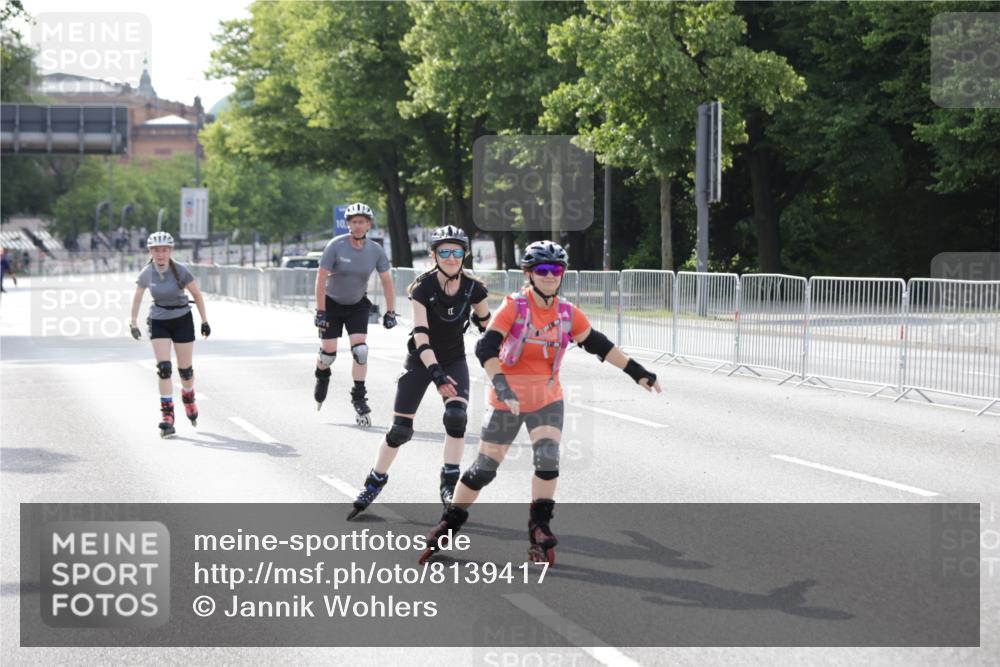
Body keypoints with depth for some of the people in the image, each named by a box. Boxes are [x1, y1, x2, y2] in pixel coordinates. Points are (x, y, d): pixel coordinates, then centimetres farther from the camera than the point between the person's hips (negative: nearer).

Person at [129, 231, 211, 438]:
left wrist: (205, 321, -2)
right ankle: (167, 416, -10)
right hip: (158, 322, 1)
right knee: (163, 368, -13)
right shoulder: (146, 274, -10)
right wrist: (133, 323, 8)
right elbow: (137, 298, 7)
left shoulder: (180, 270, -17)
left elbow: (197, 294, -5)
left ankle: (188, 398, 39)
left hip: (182, 320, -1)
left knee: (185, 369, 6)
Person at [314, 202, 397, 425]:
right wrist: (320, 312, -21)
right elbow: (321, 279, -19)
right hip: (332, 303, -2)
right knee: (328, 352, -2)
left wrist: (390, 312, -6)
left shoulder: (375, 250, -12)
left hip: (357, 305, 2)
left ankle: (359, 398, -3)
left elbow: (386, 281, -3)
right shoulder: (336, 246, -21)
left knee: (360, 350, -13)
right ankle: (322, 377, 33)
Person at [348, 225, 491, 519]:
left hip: (454, 360, 2)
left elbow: (487, 326, 4)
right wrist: (436, 372, -39)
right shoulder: (423, 288, -21)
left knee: (456, 415, -23)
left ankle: (449, 483, -10)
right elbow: (421, 334, -28)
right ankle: (374, 483, 19)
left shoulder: (473, 289, -12)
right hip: (421, 361, -2)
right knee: (400, 429, 0)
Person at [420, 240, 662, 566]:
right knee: (484, 468, 2)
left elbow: (600, 346, 9)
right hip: (508, 400, -3)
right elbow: (486, 347, -22)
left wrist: (637, 372, 8)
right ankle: (448, 525, 19)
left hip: (547, 399, 3)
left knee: (548, 459, -19)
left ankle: (539, 527, -6)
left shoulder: (567, 314, -1)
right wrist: (500, 385, -35)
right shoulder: (515, 306, -14)